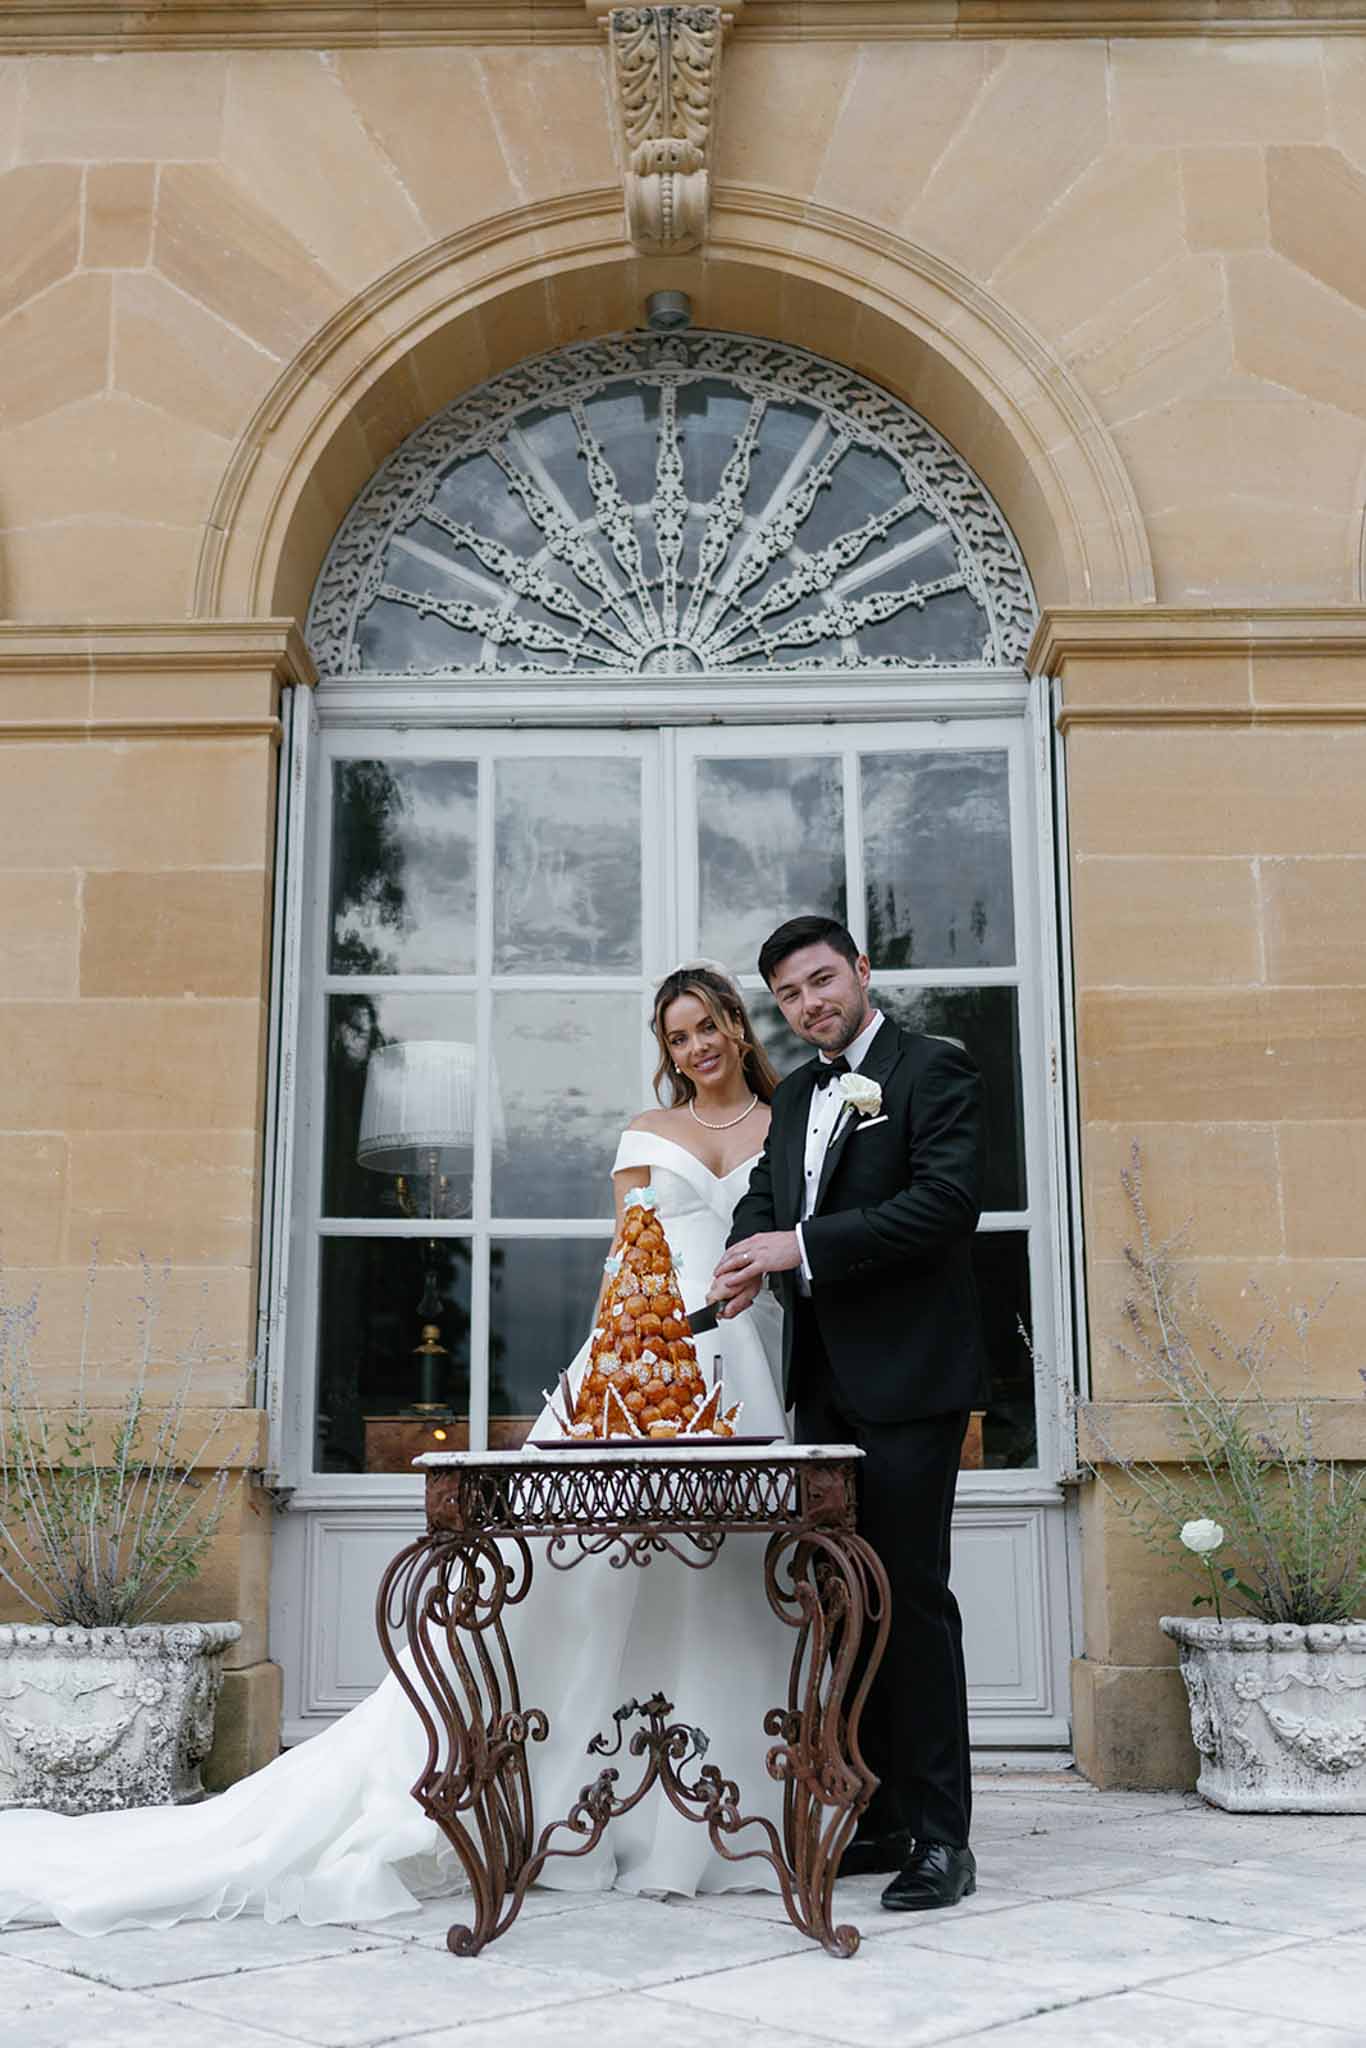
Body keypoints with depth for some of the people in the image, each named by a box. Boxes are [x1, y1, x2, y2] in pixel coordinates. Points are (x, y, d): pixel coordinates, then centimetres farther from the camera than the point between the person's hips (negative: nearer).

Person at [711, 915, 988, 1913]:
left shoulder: (933, 1067, -5)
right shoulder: (795, 1097, 18)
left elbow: (948, 1199, -17)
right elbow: (765, 1194, 12)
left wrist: (802, 1246, -19)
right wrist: (750, 1253, -12)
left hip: (910, 1379, -7)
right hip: (826, 1384, 8)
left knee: (915, 1597, -6)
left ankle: (941, 1837, 2)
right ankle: (879, 1819, 20)